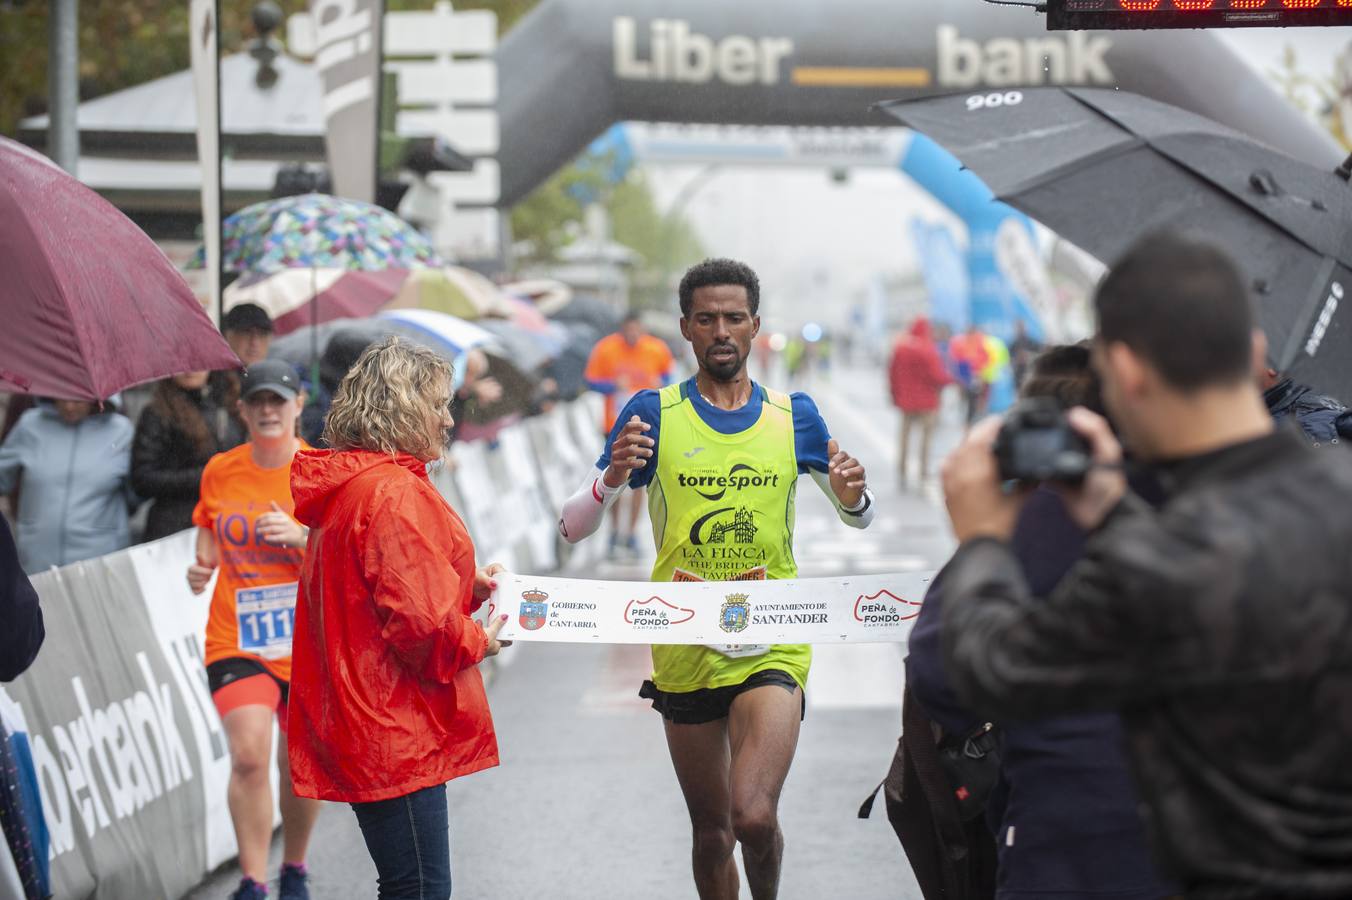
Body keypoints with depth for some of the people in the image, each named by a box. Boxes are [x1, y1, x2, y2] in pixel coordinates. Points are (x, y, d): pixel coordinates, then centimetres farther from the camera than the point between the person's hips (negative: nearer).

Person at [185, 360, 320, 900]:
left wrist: (301, 535, -25)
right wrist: (203, 566, -4)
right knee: (248, 755, -18)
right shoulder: (220, 472, 3)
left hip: (310, 642, 0)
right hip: (235, 639, 0)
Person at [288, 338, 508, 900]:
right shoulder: (399, 495, -18)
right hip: (397, 735, -11)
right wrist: (478, 642, -6)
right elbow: (420, 622, -25)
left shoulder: (345, 489, 15)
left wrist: (464, 588, 13)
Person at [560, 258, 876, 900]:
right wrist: (612, 477, -21)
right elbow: (572, 529, 0)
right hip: (684, 651, 1)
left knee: (754, 817, -18)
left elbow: (858, 518, 18)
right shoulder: (654, 414, 0)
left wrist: (852, 496, -6)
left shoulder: (794, 416, 5)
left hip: (771, 648, -1)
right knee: (711, 832, 10)